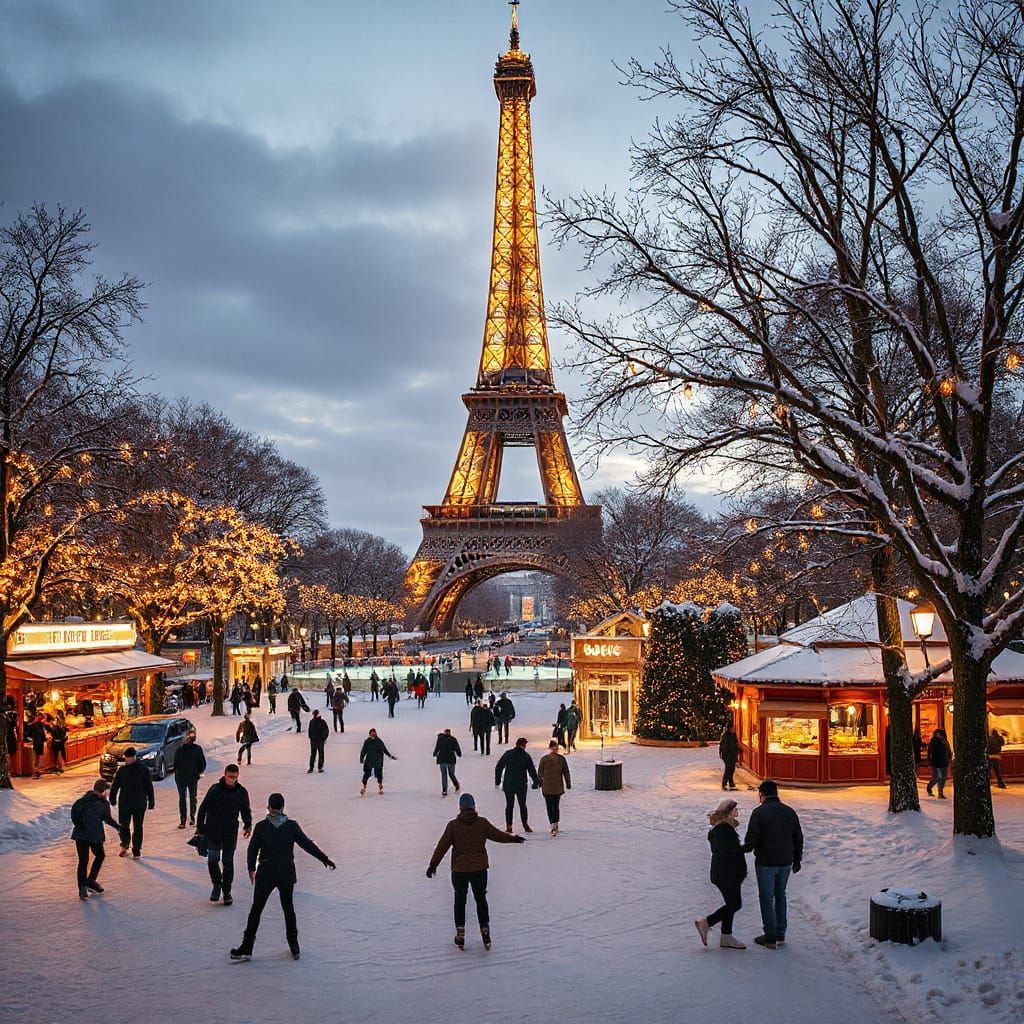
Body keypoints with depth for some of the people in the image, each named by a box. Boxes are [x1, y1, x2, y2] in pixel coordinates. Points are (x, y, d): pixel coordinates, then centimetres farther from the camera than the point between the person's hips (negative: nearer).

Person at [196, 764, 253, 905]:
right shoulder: (215, 789, -10)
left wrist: (247, 825, 2)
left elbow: (245, 810, 12)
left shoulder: (242, 792, -2)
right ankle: (217, 884, 10)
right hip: (212, 830, -2)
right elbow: (203, 808, -4)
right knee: (213, 858, -13)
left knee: (228, 861, 5)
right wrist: (200, 828, -4)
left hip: (230, 832, 2)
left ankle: (226, 892, 17)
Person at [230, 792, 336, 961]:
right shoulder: (292, 826, -7)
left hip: (265, 874, -1)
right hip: (286, 874, 1)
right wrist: (324, 859, 6)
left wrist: (251, 868, 14)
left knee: (256, 909, 8)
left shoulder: (261, 827, -9)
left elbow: (252, 849, -2)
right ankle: (294, 947, 20)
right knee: (288, 908, 15)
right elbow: (307, 844, -3)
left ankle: (246, 948, 10)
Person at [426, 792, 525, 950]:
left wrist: (433, 864, 1)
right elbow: (497, 835, 7)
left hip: (459, 869, -1)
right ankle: (485, 931, 15)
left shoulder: (453, 825, -8)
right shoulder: (482, 823, -5)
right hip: (479, 868, 1)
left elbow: (442, 845, -6)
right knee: (481, 899, 16)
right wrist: (513, 839, 24)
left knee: (460, 900, 13)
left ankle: (460, 934, 13)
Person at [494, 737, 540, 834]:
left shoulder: (507, 754, 1)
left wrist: (497, 781, 11)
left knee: (509, 805, 9)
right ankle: (525, 825, 3)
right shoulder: (526, 756, -3)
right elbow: (532, 771, -1)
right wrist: (536, 782, 11)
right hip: (521, 785, -1)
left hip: (508, 784, 1)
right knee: (522, 805, 11)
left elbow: (498, 767, 2)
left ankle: (509, 826, 3)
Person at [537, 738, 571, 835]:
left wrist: (540, 782, 18)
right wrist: (568, 784, 9)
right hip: (558, 787, 1)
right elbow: (566, 773, -1)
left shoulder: (543, 759, -7)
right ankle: (555, 826, -3)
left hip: (546, 787, -1)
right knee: (556, 806, 9)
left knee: (550, 807, 10)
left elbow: (540, 773, 2)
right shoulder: (561, 759, -6)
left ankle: (553, 826, 4)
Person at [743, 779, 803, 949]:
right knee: (780, 895, 18)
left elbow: (751, 839, -19)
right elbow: (798, 838, 10)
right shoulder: (790, 812, 3)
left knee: (766, 898, 5)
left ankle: (771, 937, 6)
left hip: (766, 863, -5)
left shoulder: (759, 812, -15)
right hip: (785, 862, 5)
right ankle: (780, 934, 23)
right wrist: (797, 860, 20)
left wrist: (744, 849, 1)